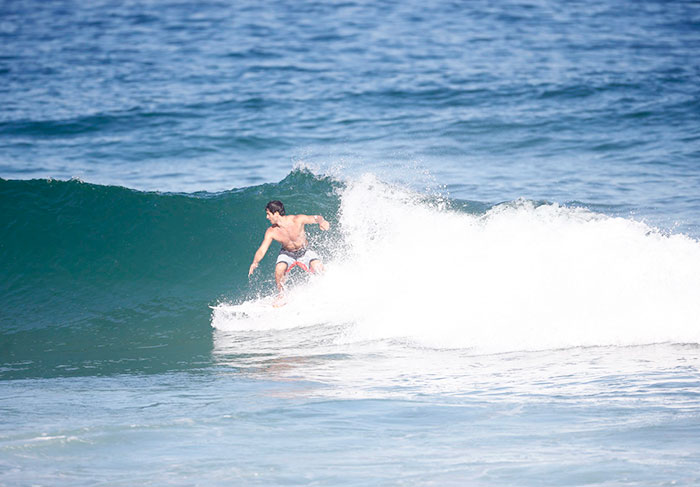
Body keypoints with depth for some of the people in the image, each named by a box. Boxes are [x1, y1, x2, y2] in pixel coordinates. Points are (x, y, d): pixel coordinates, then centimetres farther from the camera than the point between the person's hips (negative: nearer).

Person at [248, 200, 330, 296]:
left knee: (318, 267, -25)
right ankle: (282, 294, -3)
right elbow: (262, 250, -20)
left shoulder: (297, 220, -26)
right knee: (279, 270, -28)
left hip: (304, 252, -1)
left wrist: (322, 221, -43)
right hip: (287, 254, 1)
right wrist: (255, 262, -40)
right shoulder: (271, 232, -21)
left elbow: (316, 218, -17)